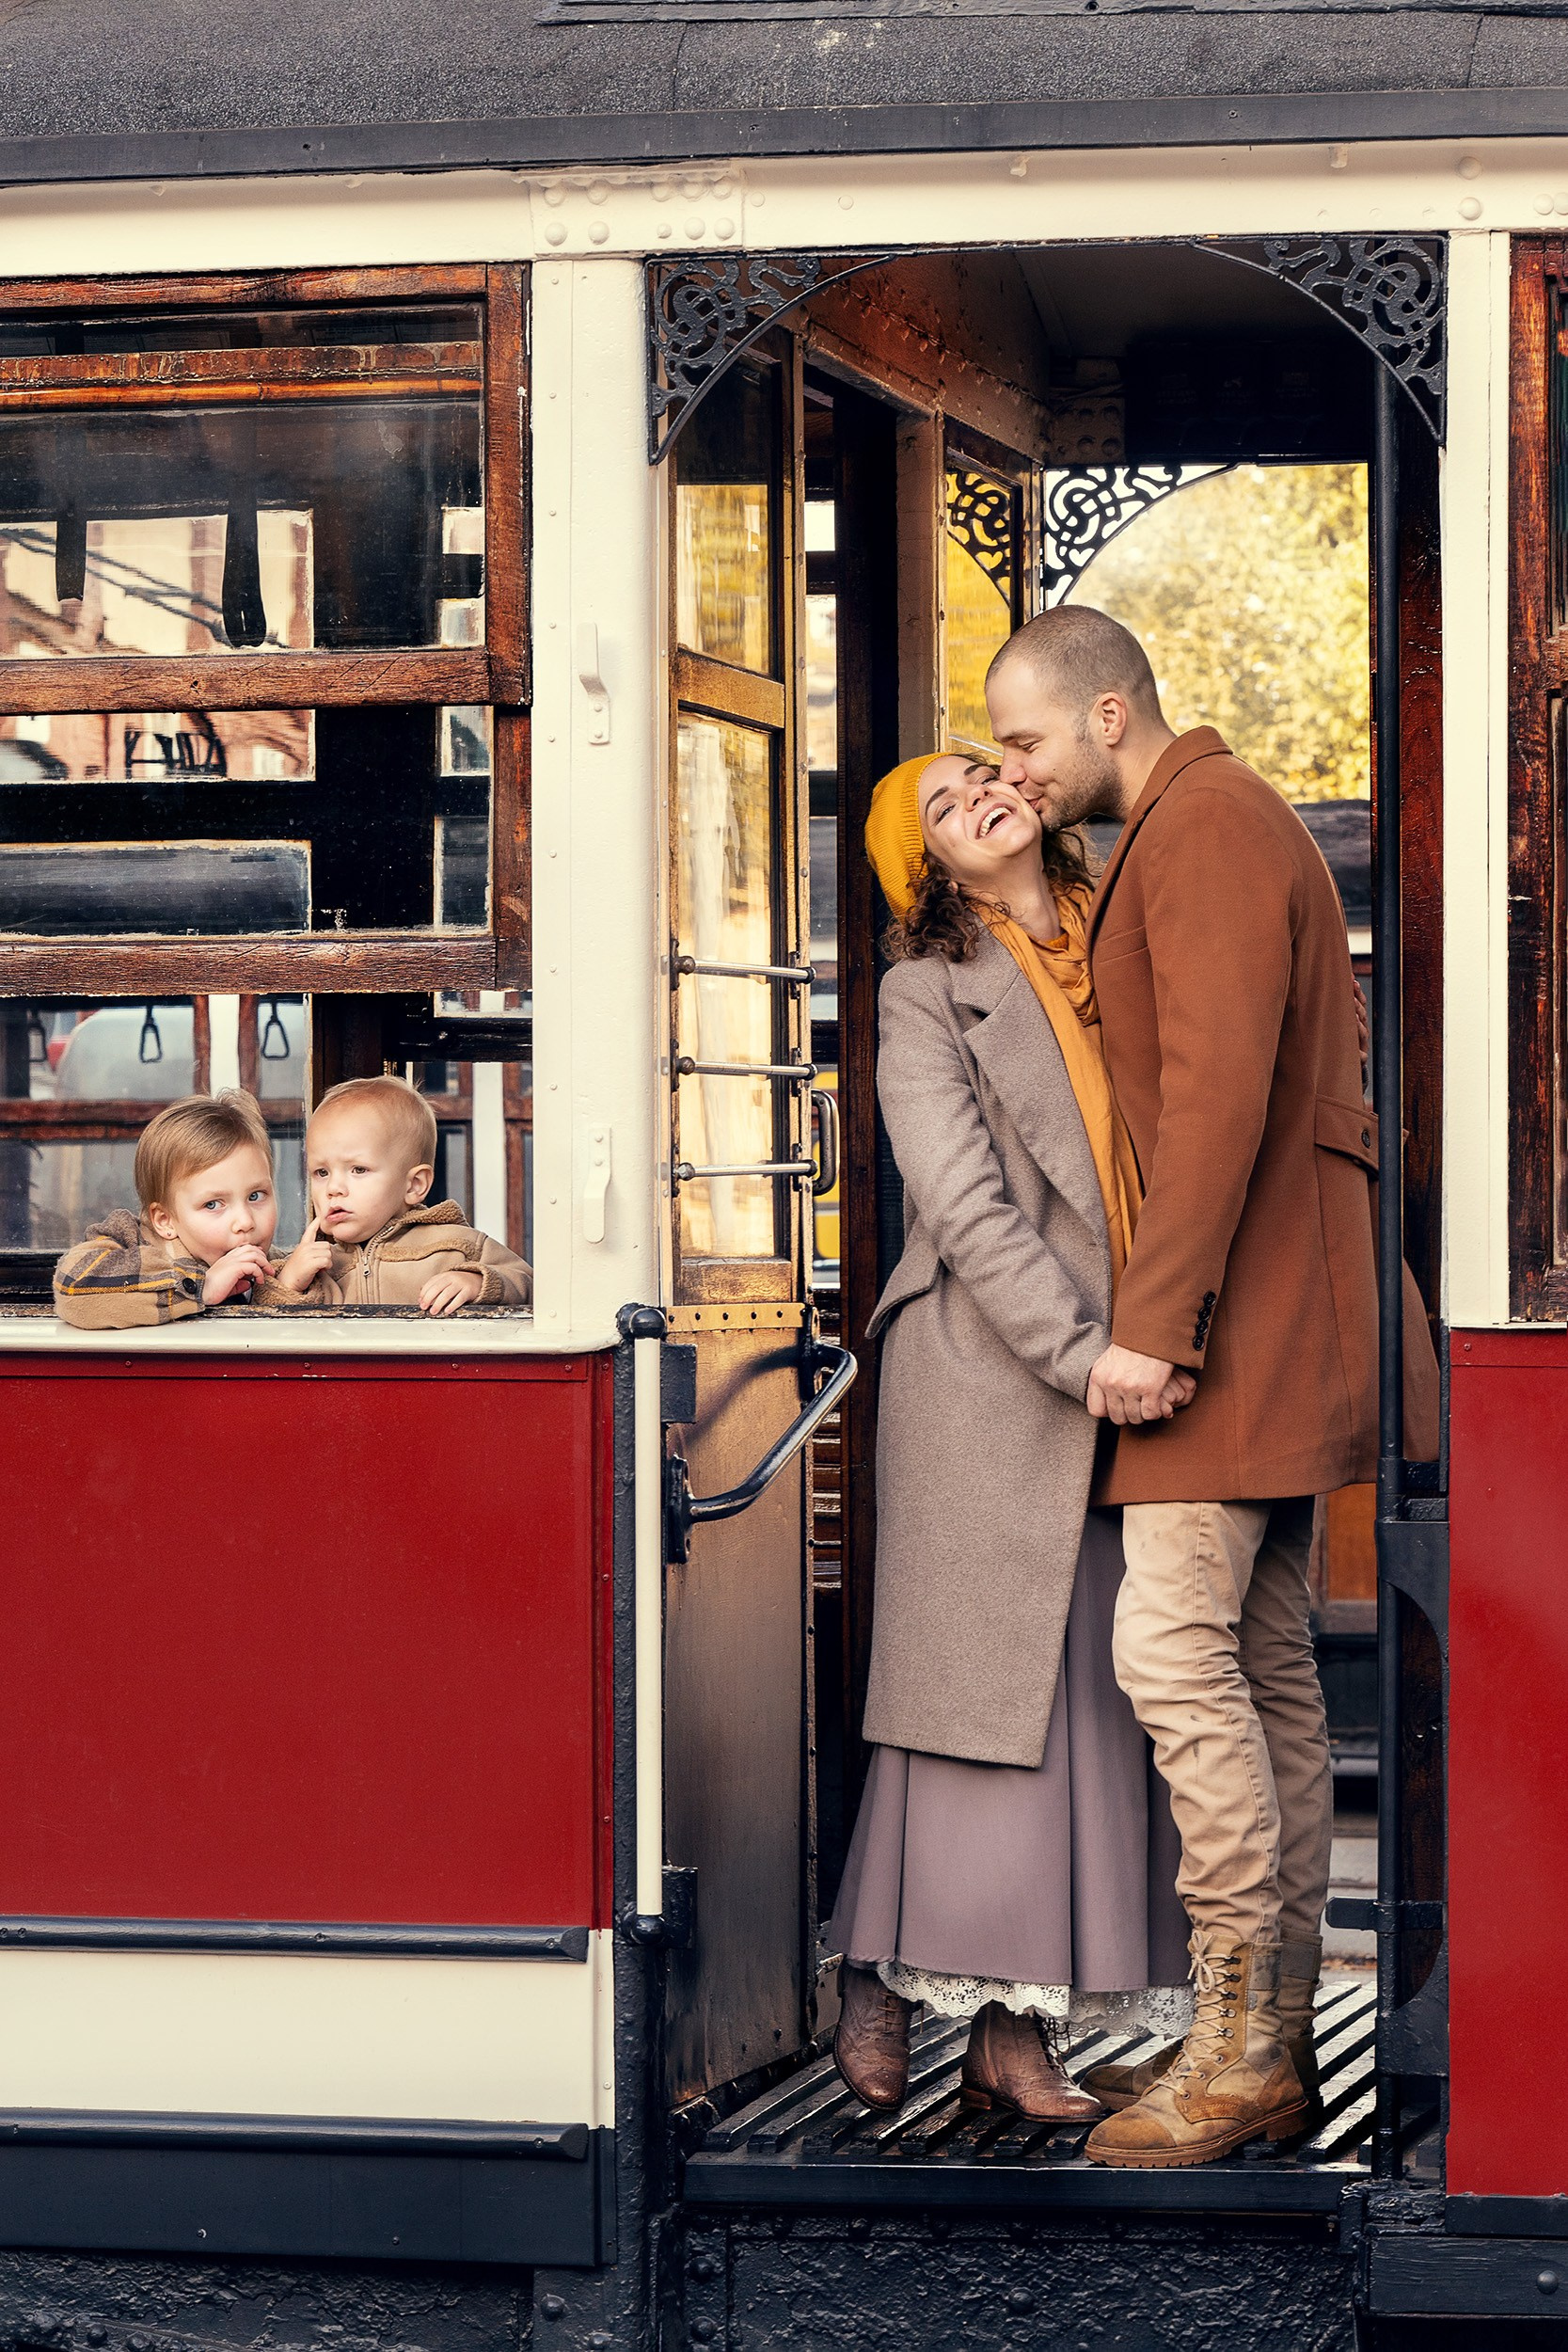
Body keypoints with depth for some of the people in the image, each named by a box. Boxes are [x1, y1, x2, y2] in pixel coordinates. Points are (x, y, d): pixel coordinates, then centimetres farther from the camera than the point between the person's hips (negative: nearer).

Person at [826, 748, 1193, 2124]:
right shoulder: (929, 995, 1)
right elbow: (967, 1210, -9)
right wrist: (1084, 1356, -19)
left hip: (1132, 1379, 4)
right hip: (987, 1381, -4)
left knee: (1095, 1698, 2)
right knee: (979, 1687, -3)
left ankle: (1016, 2026, 6)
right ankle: (879, 1985, 10)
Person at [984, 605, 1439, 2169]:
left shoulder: (1207, 826, -11)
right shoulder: (1198, 831, 22)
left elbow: (1218, 1088, -21)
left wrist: (1154, 1321, -23)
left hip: (1243, 1302, -11)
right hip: (1263, 1324, 11)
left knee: (1172, 1644, -12)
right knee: (1264, 1662, 9)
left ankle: (1240, 2051, -9)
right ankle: (1274, 2035, 12)